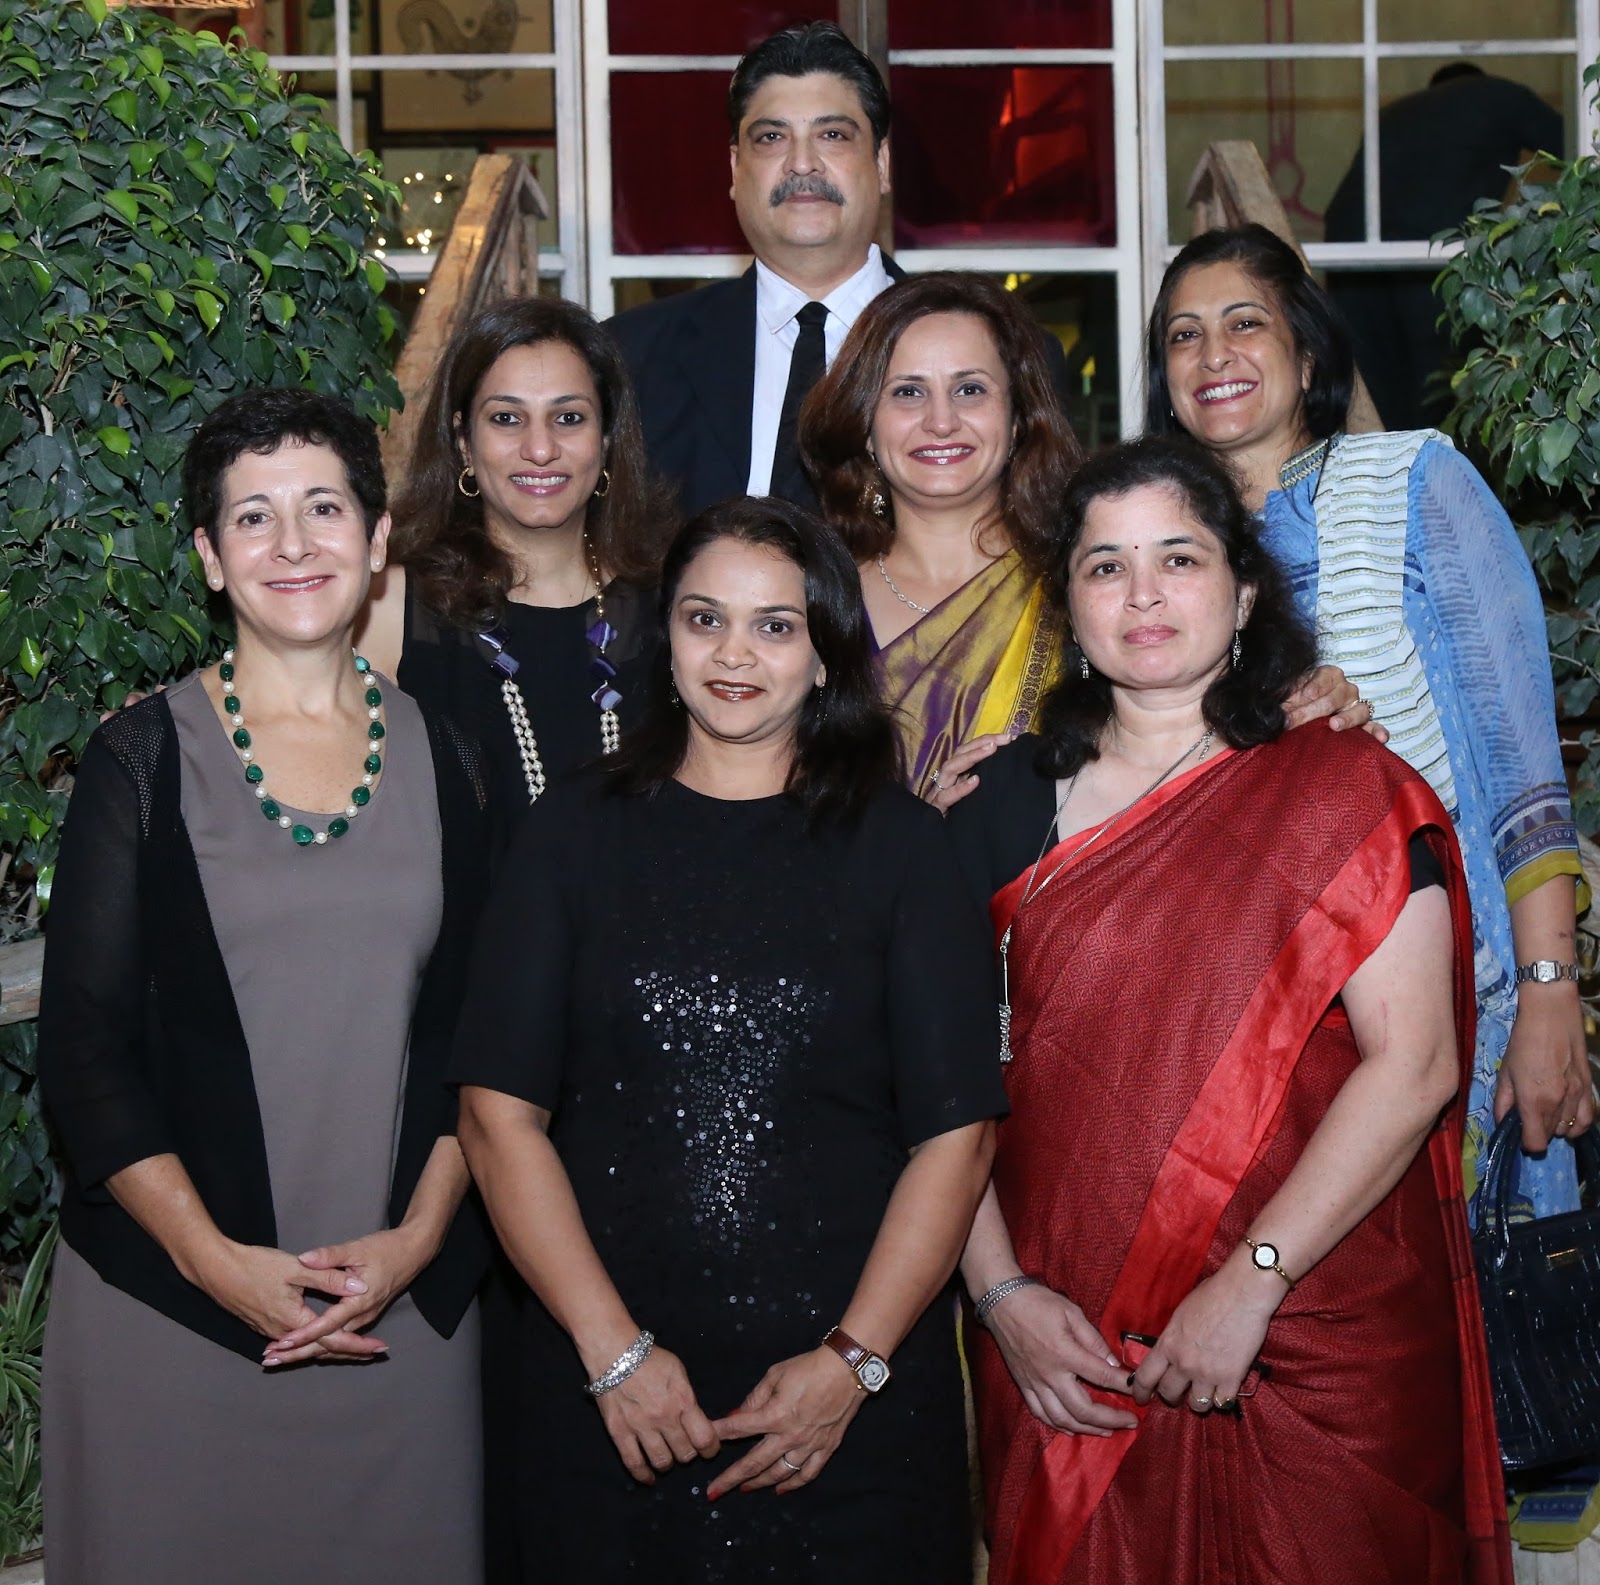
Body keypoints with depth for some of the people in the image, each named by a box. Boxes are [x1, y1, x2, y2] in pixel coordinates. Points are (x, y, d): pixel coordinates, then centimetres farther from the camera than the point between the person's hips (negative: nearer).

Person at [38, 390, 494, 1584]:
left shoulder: (448, 763, 7)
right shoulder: (143, 759, -1)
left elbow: (479, 1032, 7)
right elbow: (85, 1048, -3)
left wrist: (418, 1237, -5)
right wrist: (218, 1260, -11)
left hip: (403, 1300, 2)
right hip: (169, 1300, -2)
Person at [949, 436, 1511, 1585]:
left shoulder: (1346, 792, -2)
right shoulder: (1009, 804, 7)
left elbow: (1414, 1063, -10)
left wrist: (1251, 1282, -15)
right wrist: (1002, 1292, -7)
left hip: (1314, 1353, -2)